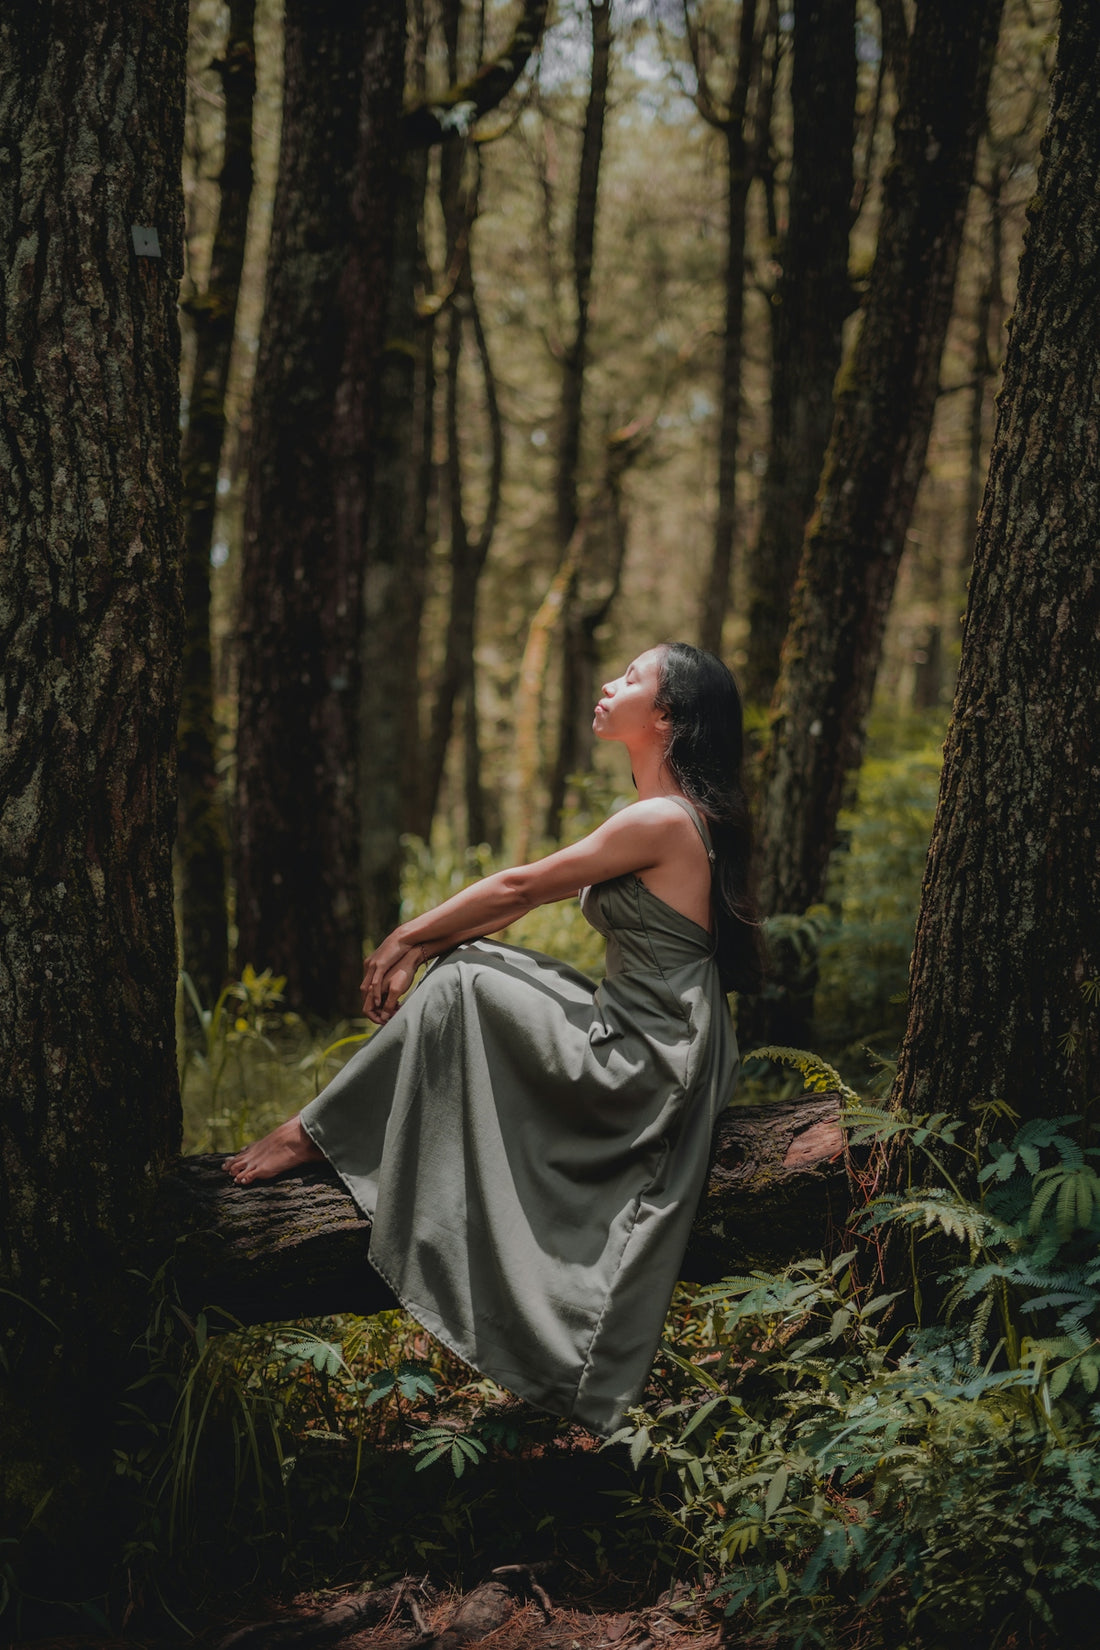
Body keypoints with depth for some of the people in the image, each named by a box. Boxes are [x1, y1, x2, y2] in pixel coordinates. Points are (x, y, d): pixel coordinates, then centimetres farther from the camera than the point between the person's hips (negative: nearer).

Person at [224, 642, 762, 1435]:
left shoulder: (663, 821, -18)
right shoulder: (670, 817, 12)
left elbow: (519, 887, -11)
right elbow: (531, 894, 13)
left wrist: (408, 937, 0)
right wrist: (424, 943, 7)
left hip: (642, 1064, -9)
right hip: (640, 1044, 9)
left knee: (461, 988, -14)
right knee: (469, 962, 7)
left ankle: (317, 1134, -2)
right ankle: (323, 1127, 8)